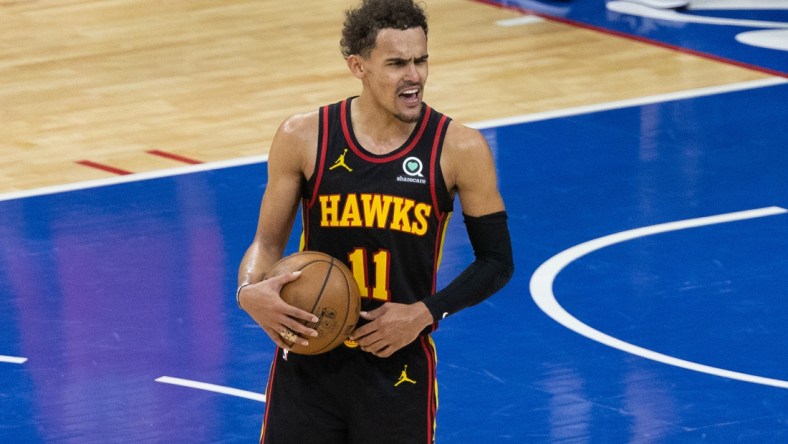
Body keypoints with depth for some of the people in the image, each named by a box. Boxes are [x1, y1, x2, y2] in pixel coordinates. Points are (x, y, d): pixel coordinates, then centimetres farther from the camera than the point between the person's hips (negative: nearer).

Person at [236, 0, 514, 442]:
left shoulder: (459, 149, -9)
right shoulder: (304, 137, -6)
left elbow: (496, 261, -1)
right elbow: (269, 241, 4)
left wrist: (426, 313, -15)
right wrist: (249, 291, -18)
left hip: (400, 369, -1)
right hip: (310, 361, 1)